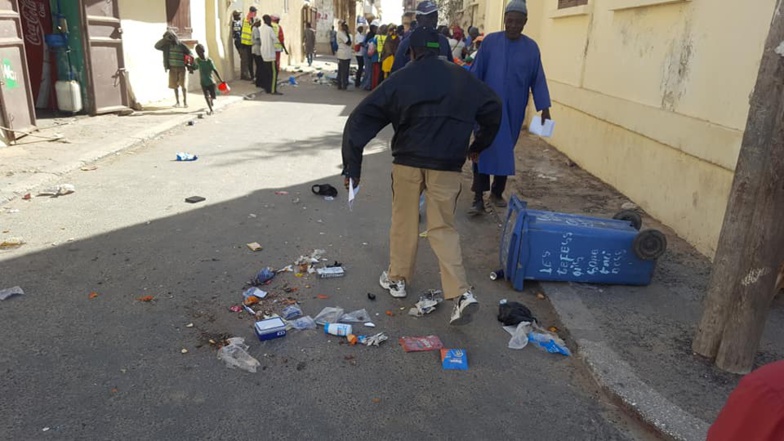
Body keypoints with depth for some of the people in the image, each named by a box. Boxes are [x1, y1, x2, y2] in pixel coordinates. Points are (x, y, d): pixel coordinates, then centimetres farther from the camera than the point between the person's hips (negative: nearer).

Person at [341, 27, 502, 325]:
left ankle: (397, 279, 30)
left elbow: (360, 120, -3)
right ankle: (462, 293, -2)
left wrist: (352, 167, -1)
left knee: (404, 221, 16)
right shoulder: (463, 79, 7)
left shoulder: (400, 80, 1)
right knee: (443, 228, 8)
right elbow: (493, 109, 18)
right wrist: (478, 145, 30)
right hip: (447, 166, 2)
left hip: (408, 162, -1)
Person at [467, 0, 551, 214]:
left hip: (514, 110, 2)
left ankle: (497, 192, 26)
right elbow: (475, 72, 0)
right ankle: (478, 197, -3)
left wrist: (544, 108, -1)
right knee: (484, 150, -5)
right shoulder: (490, 41, -3)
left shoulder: (531, 48, 1)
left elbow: (538, 80, 3)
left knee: (506, 151, 11)